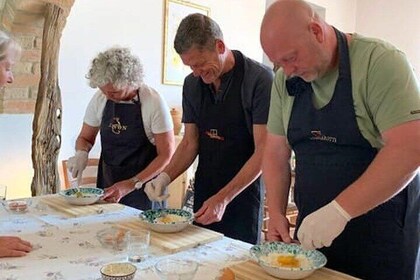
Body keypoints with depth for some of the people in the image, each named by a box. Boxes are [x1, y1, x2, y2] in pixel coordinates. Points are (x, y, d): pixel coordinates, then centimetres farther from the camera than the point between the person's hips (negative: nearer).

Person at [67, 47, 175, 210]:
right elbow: (85, 138, 11)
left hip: (143, 189, -4)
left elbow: (166, 154, -14)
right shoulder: (99, 99, -4)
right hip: (107, 186, 4)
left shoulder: (153, 102, -17)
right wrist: (82, 153, -12)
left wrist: (131, 184, -21)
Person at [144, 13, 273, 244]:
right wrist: (166, 176, -7)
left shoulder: (259, 79, -15)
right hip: (203, 195, 5)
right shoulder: (192, 84, 2)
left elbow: (263, 152, -17)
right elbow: (190, 143, 9)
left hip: (242, 193, -4)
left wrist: (224, 198, -22)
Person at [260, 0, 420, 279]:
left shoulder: (380, 61, -15)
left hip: (382, 235, -5)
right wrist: (276, 213, -5)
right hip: (313, 230, 5)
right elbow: (276, 152, 7)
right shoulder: (285, 81, 2)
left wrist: (339, 210, -27)